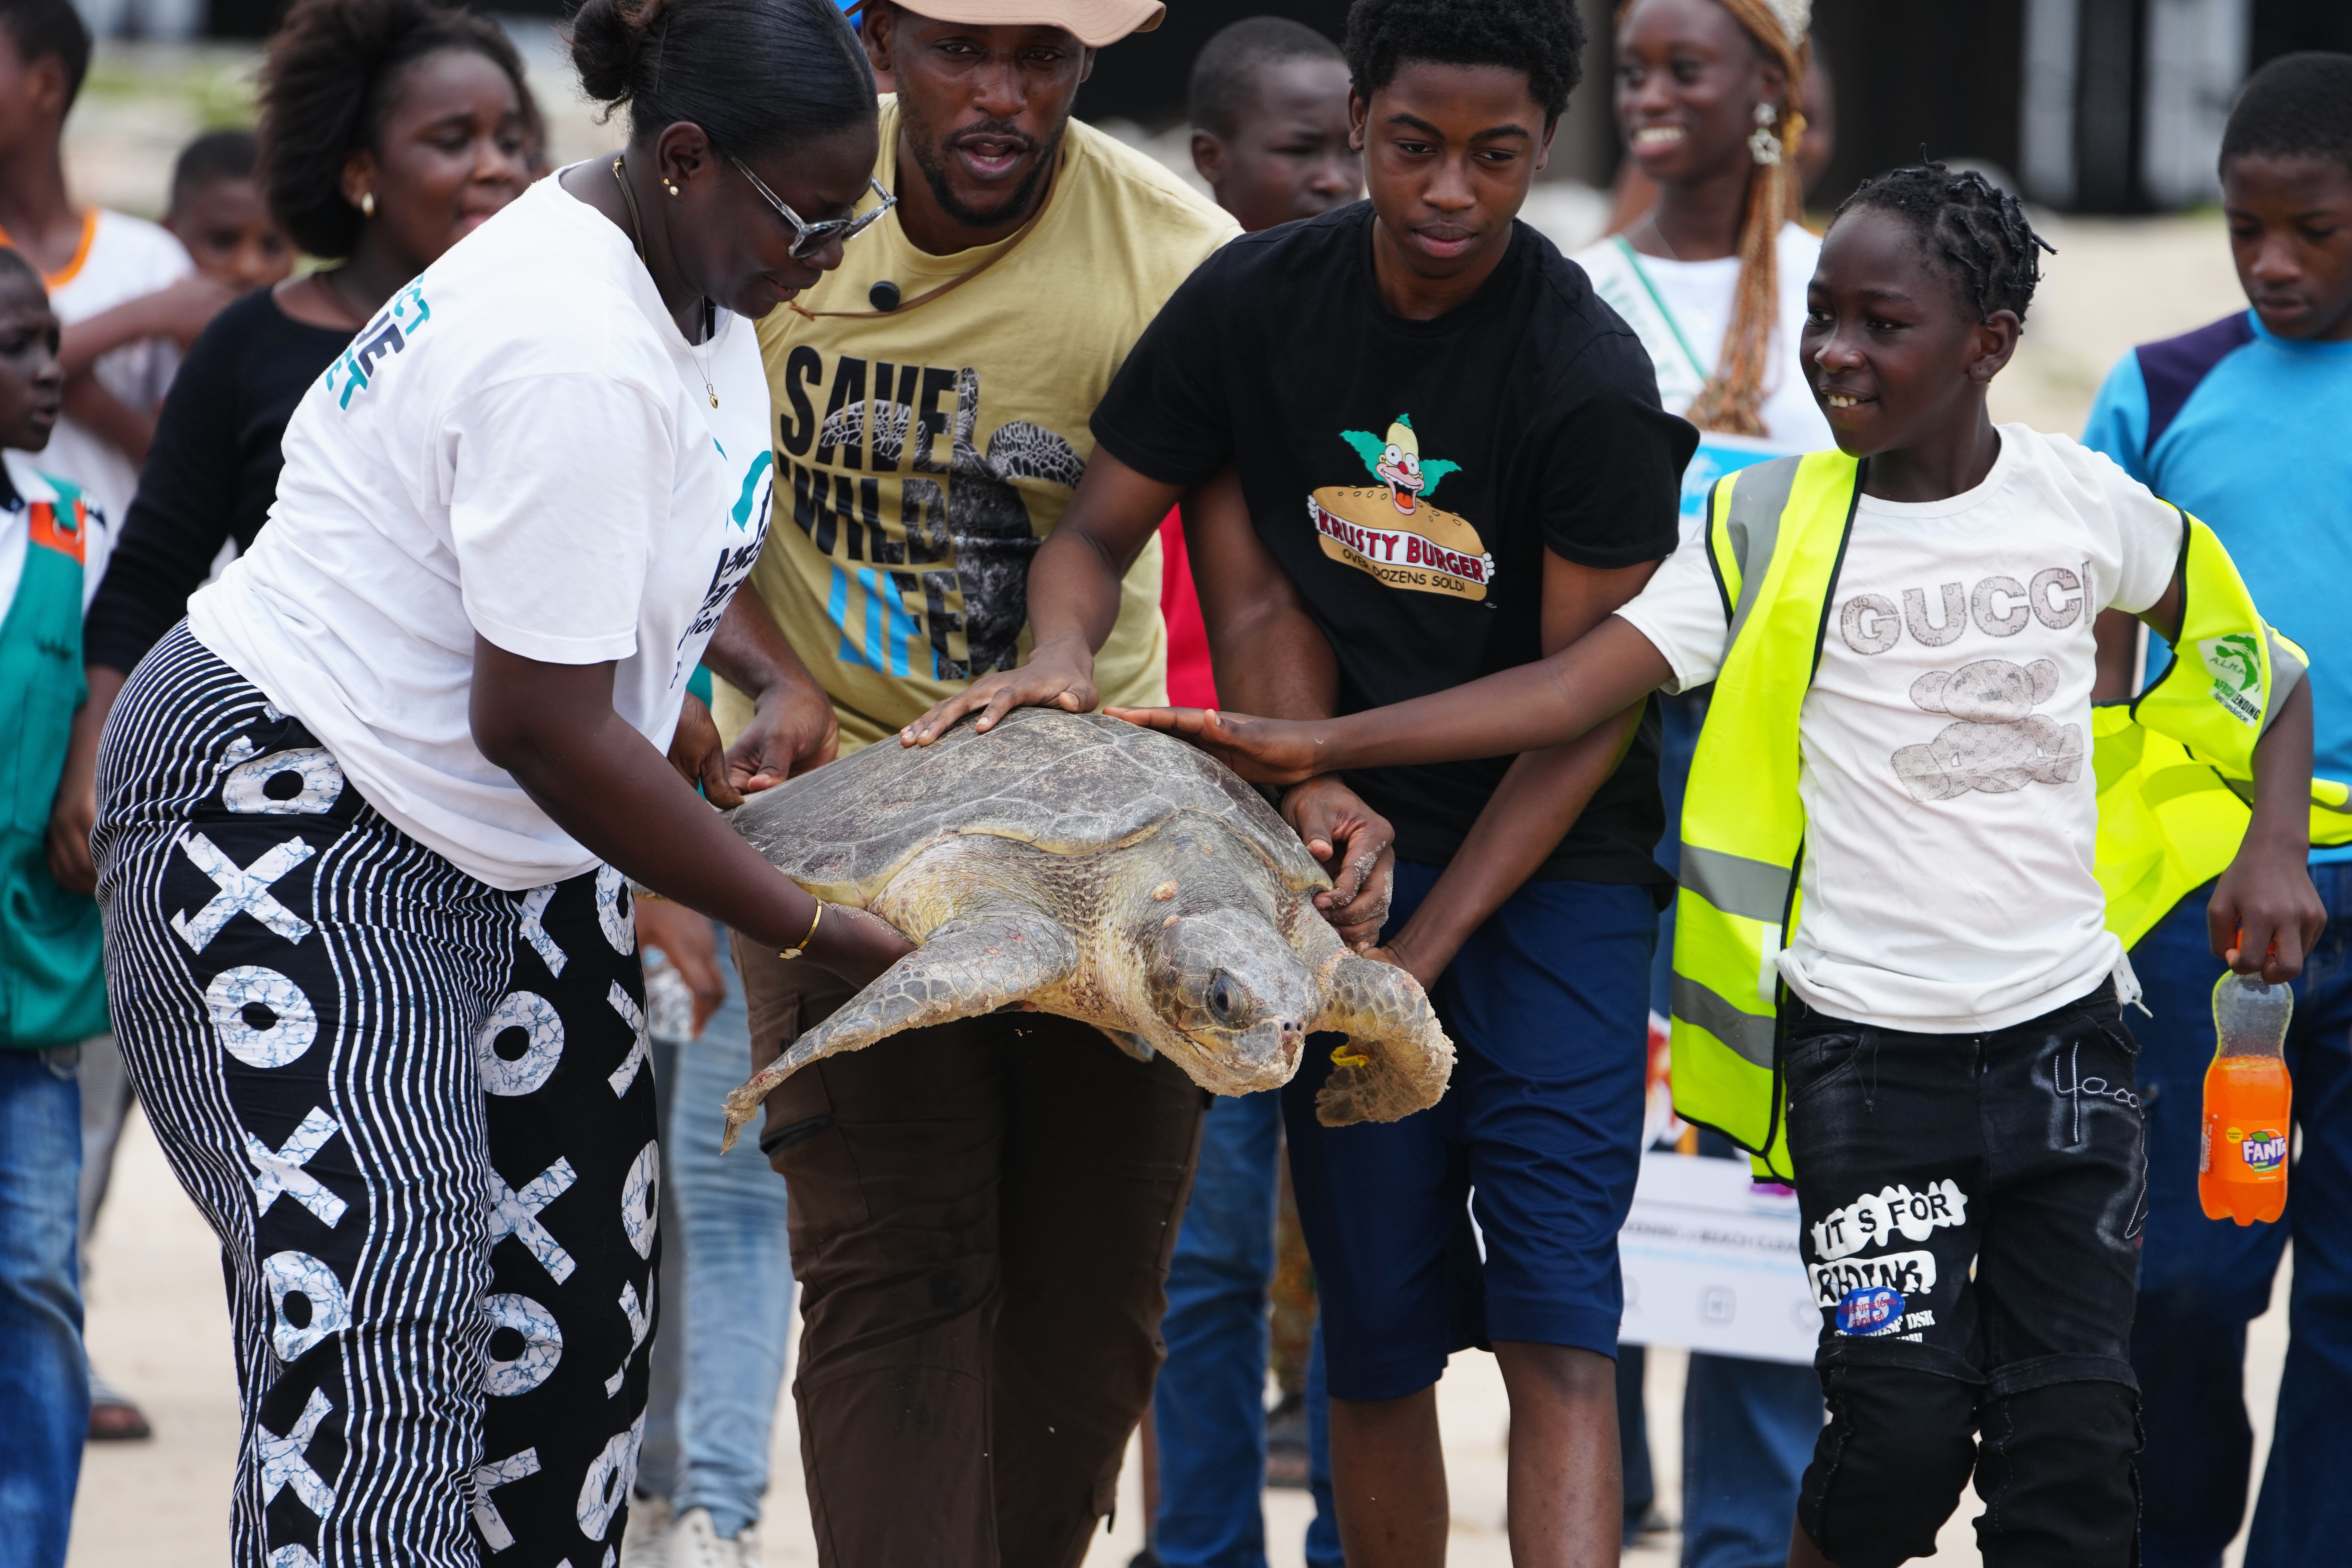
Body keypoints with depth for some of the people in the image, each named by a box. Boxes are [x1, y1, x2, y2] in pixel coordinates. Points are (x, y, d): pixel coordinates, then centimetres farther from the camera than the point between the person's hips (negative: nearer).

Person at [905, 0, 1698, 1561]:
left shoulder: (1593, 381, -15)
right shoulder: (1255, 304, -2)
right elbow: (1100, 527, 8)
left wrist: (1427, 949, -16)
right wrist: (1064, 650, -16)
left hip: (1555, 865, -3)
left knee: (1557, 1324, -14)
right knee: (1378, 1334, 4)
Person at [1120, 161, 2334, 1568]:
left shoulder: (2083, 500, 2)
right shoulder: (1774, 527, -3)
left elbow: (2262, 671, 16)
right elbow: (1579, 685, -12)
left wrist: (2271, 850, 0)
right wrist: (1317, 746, -22)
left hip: (2063, 1030, 2)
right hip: (1867, 1041, -2)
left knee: (2072, 1429, -4)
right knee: (1903, 1418, -11)